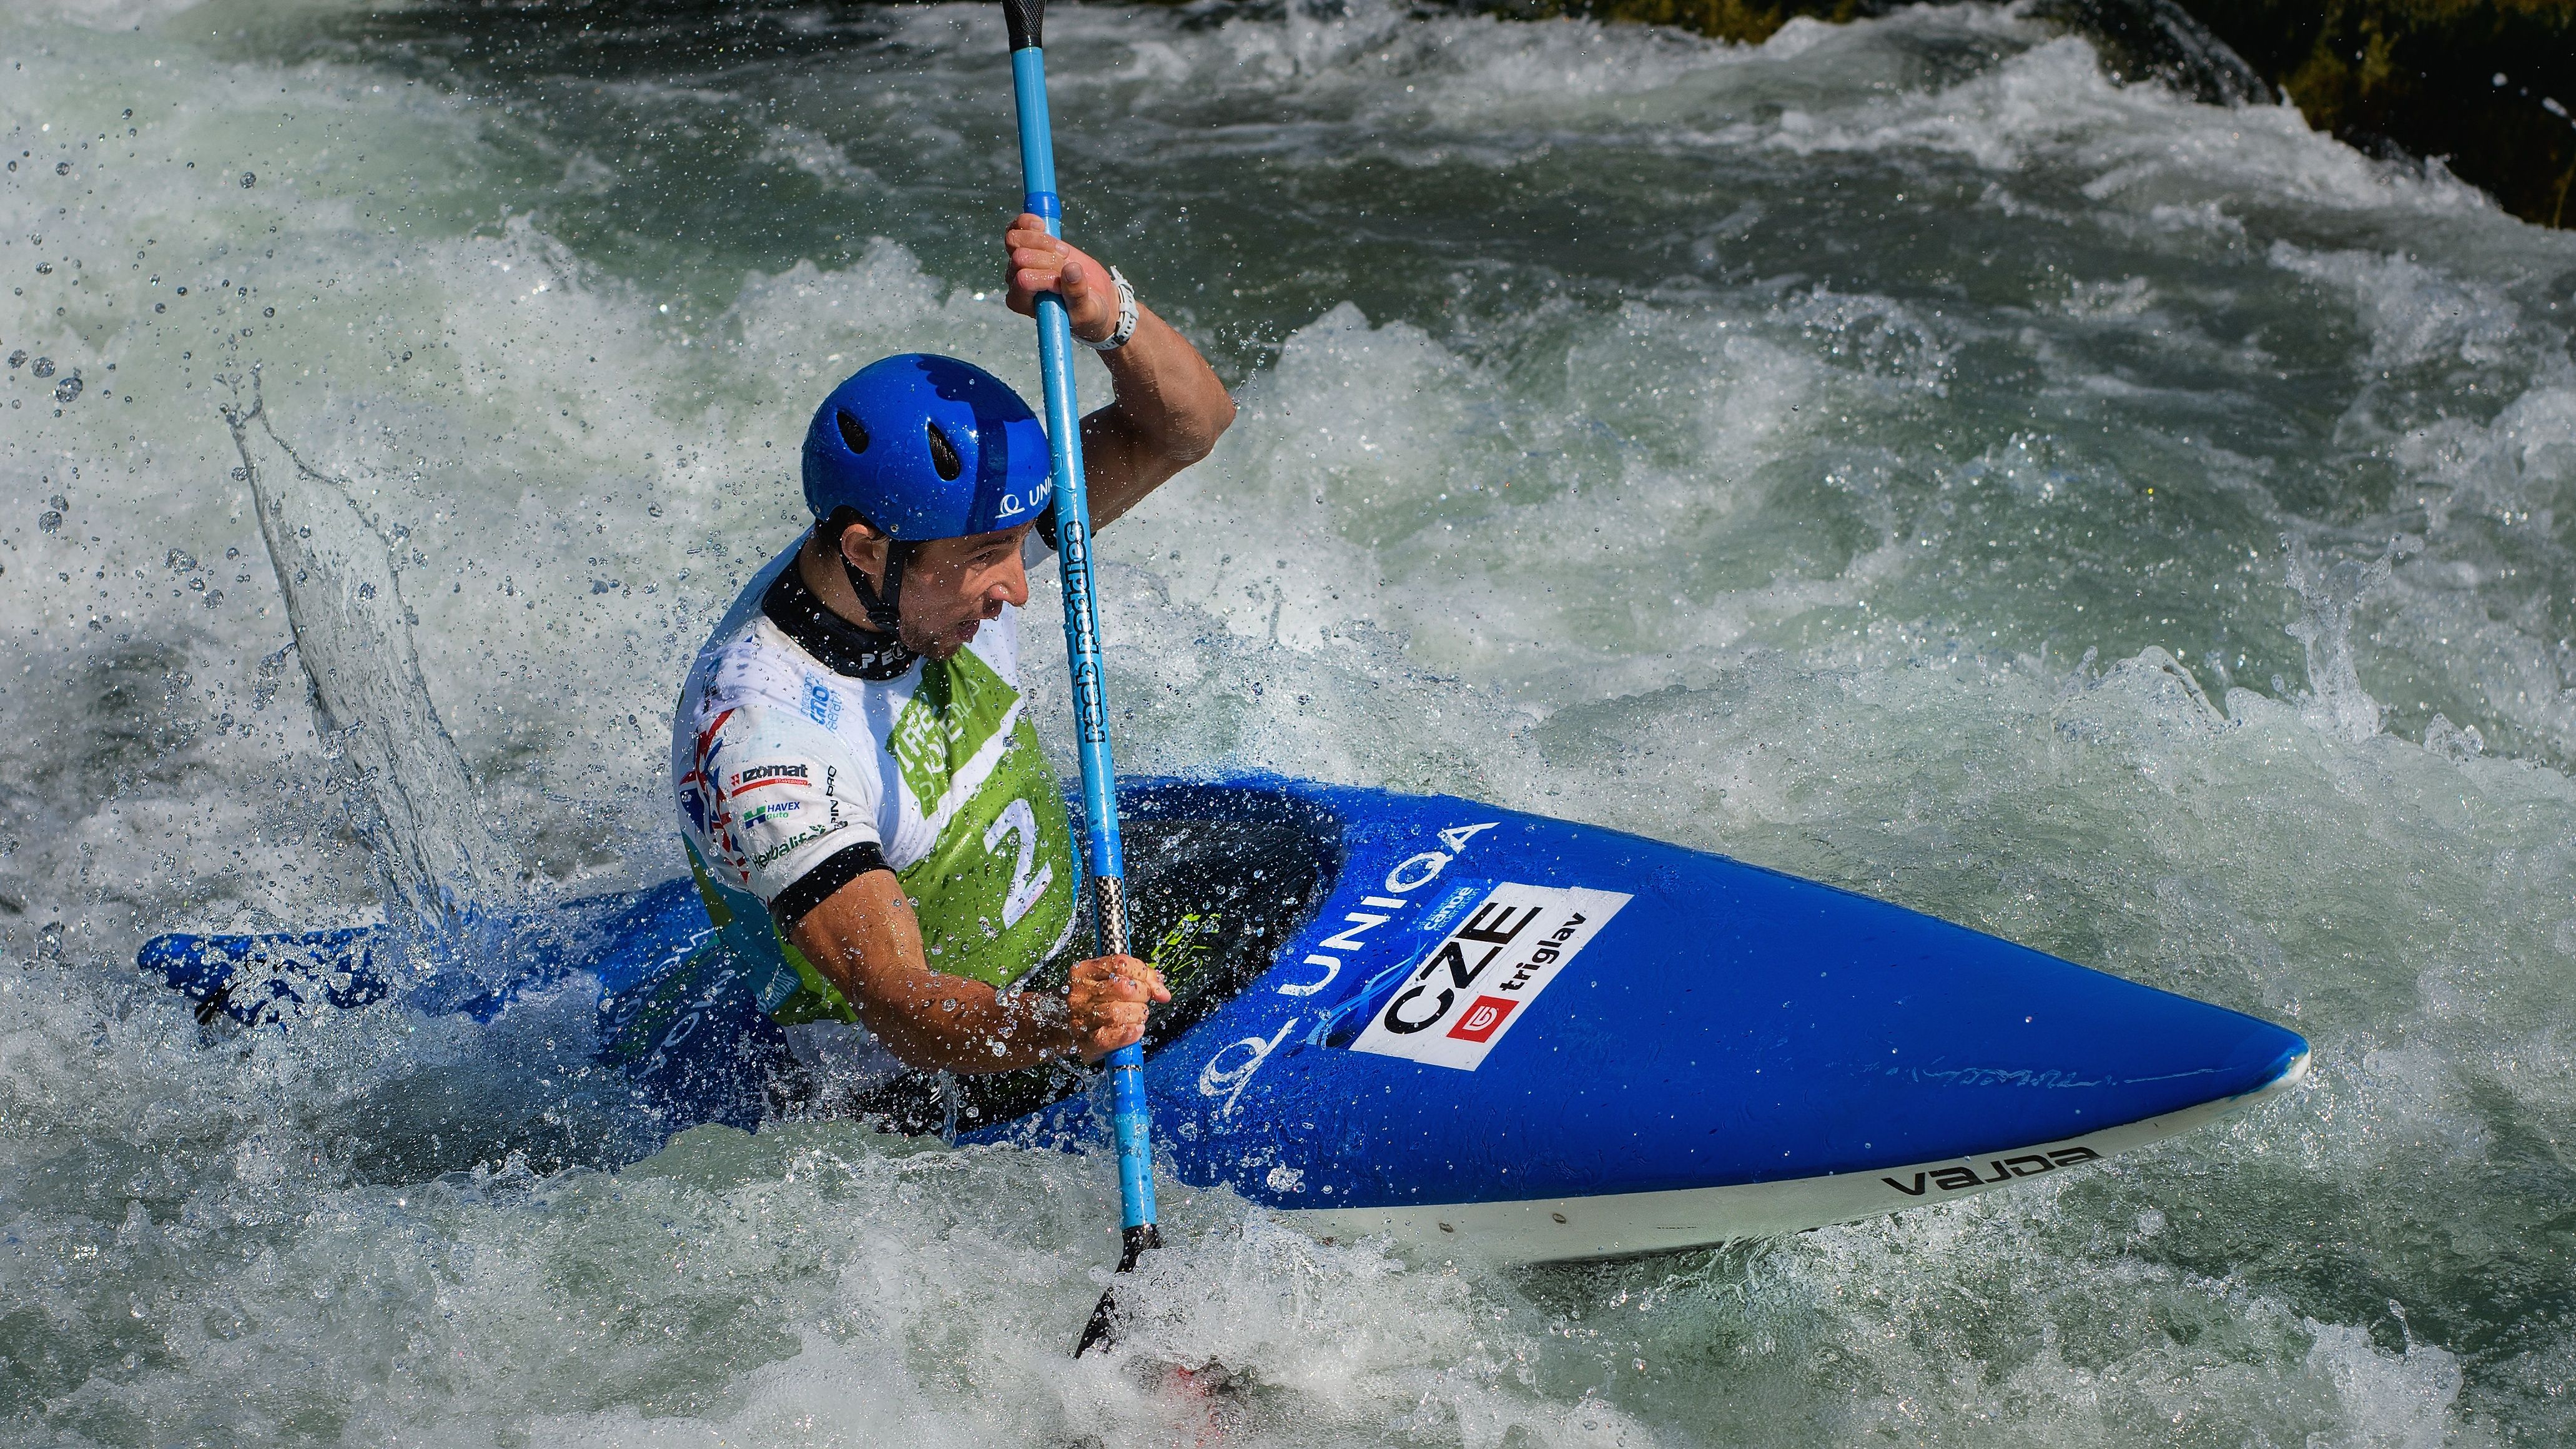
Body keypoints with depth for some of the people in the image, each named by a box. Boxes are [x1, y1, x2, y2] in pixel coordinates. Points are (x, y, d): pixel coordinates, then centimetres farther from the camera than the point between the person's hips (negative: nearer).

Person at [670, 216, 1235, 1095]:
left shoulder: (947, 533, -11)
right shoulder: (754, 734, -32)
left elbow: (1189, 424, -15)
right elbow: (899, 1010, -37)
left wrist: (1111, 315, -36)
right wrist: (1060, 1028, -57)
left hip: (1078, 938, 7)